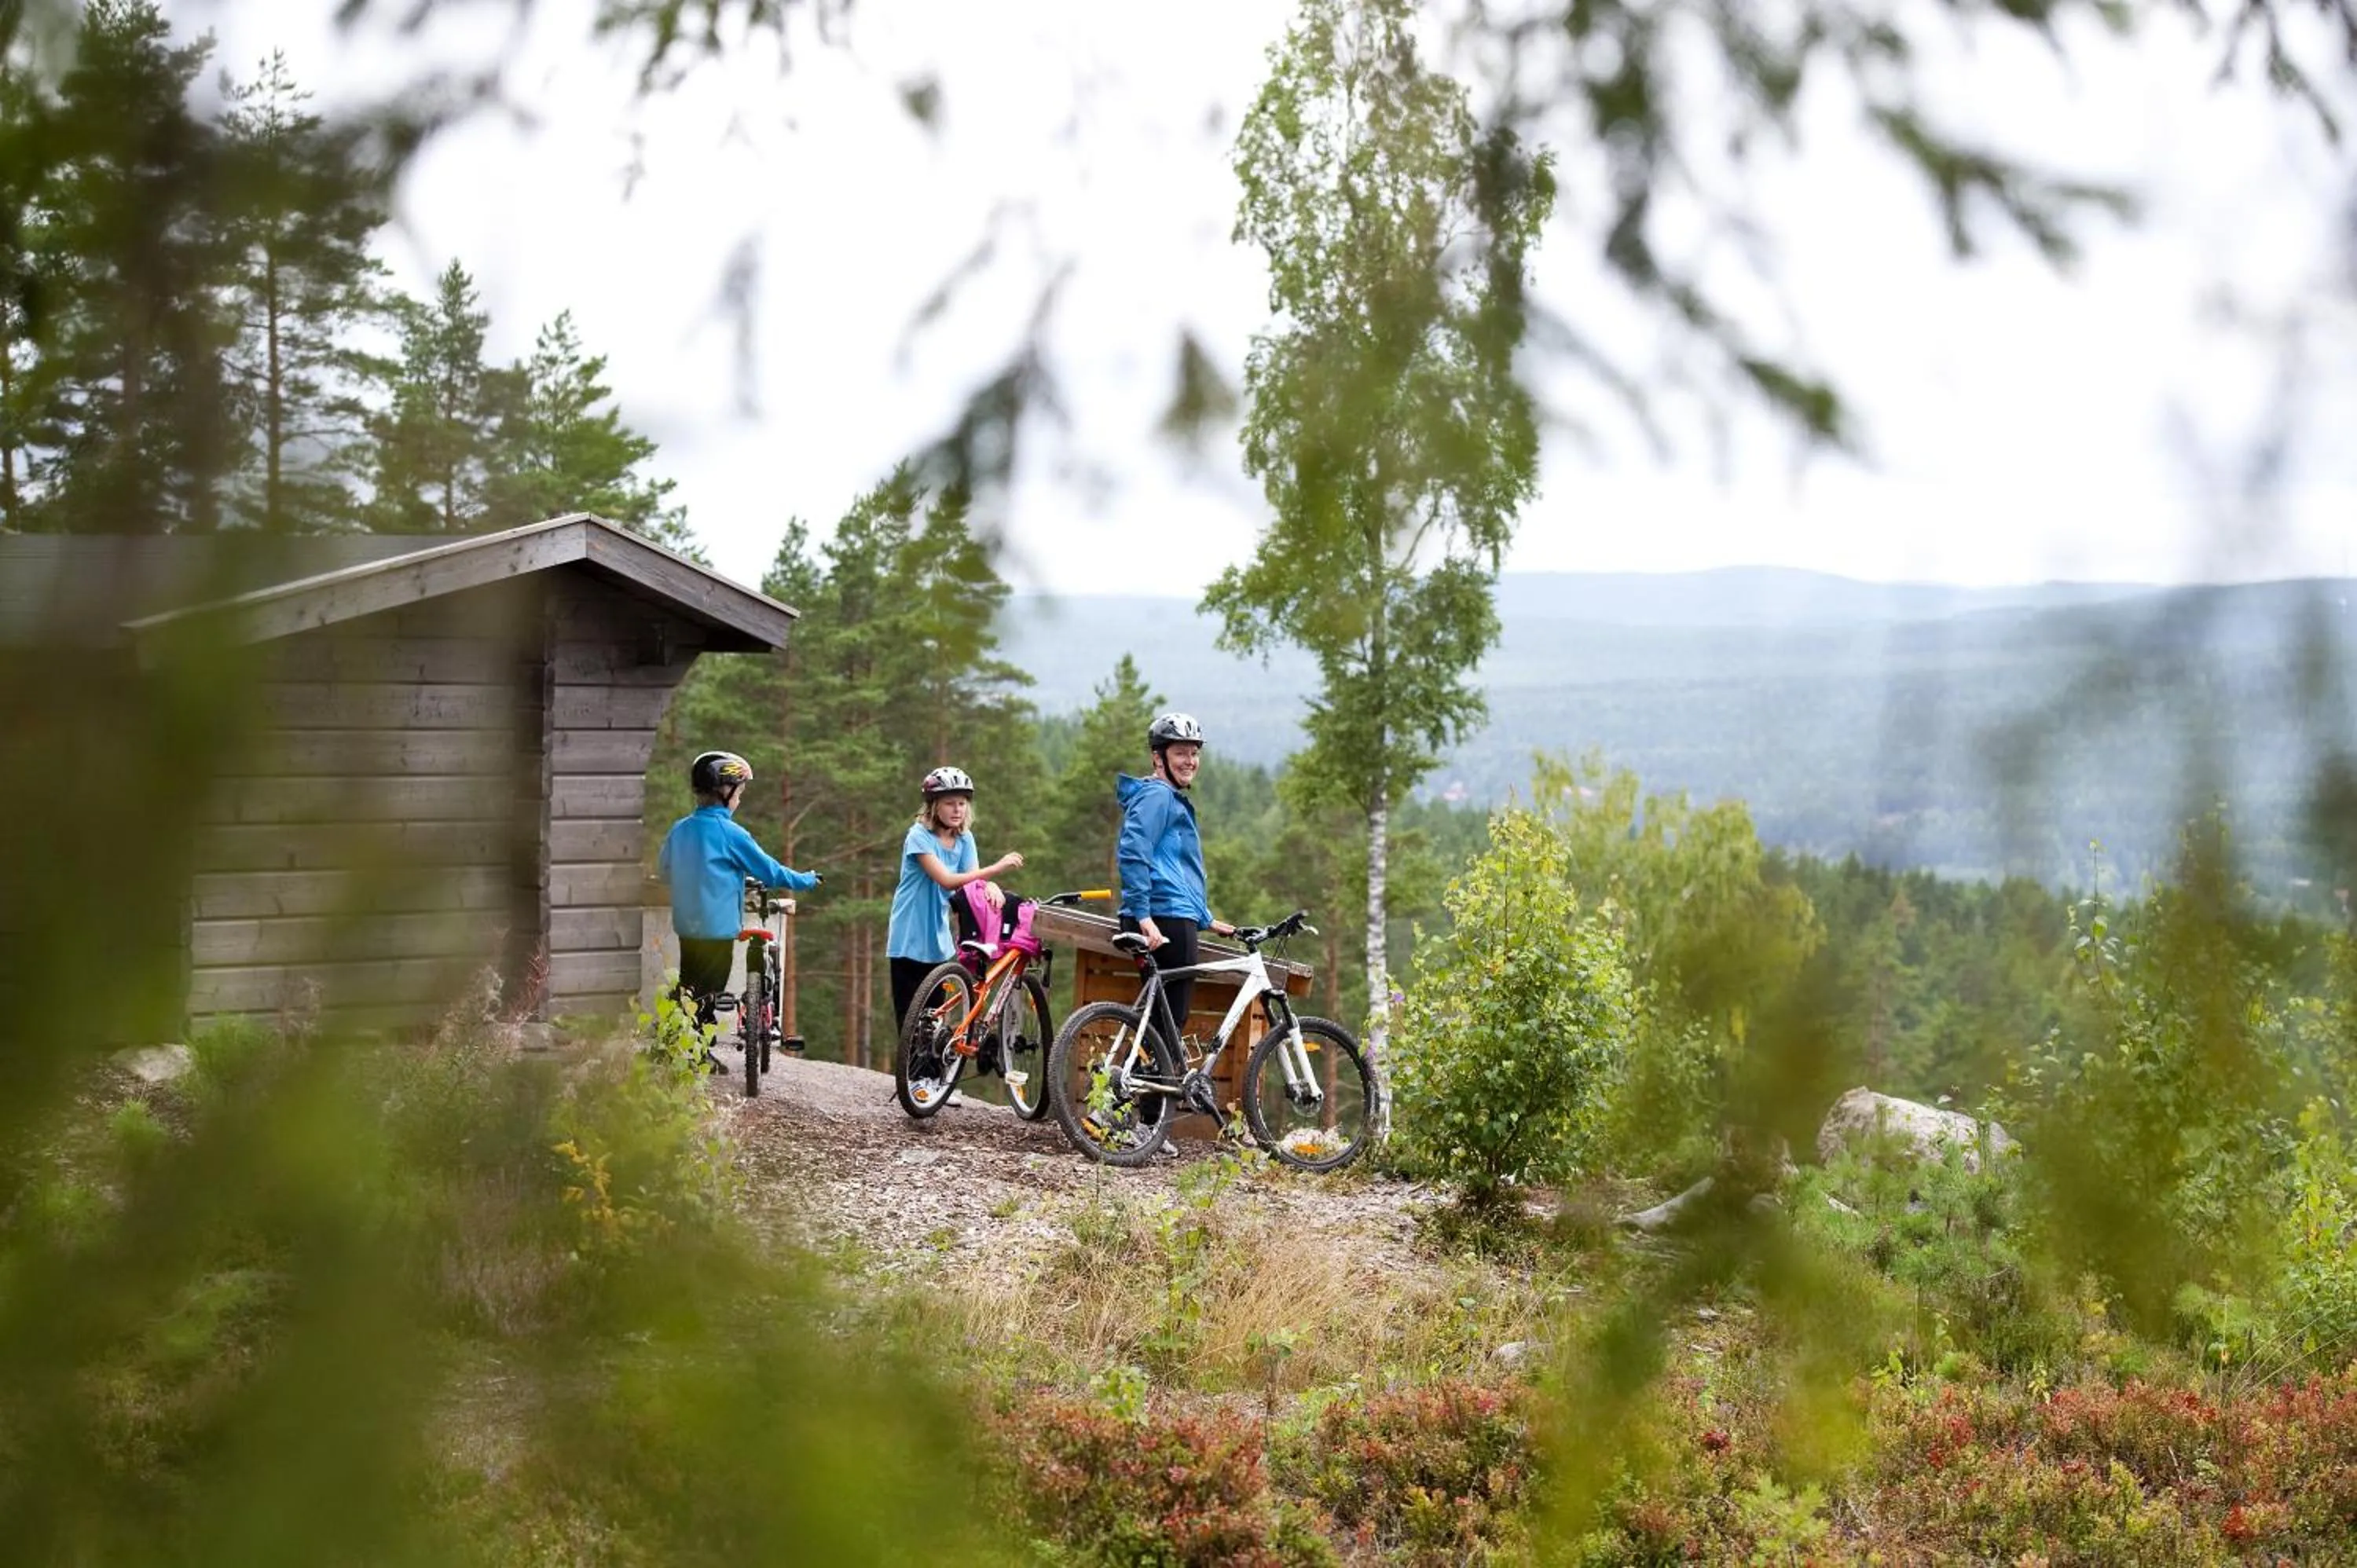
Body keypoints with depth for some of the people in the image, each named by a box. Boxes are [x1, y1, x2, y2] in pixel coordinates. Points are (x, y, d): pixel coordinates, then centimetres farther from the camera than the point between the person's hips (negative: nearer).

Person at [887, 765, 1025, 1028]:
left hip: (938, 939, 6)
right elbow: (946, 880, -26)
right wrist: (996, 869, -32)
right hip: (910, 939, -6)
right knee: (911, 1021, -6)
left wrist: (990, 887, -31)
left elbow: (974, 882, -6)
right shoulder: (920, 836, -15)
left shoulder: (964, 838, 5)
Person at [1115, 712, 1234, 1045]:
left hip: (1178, 920, 10)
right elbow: (1132, 854, -20)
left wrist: (1207, 920, 34)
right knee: (1171, 1021, -10)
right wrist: (1143, 915, -25)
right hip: (1165, 922, -10)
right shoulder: (1156, 795, -8)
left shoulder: (1176, 800, 25)